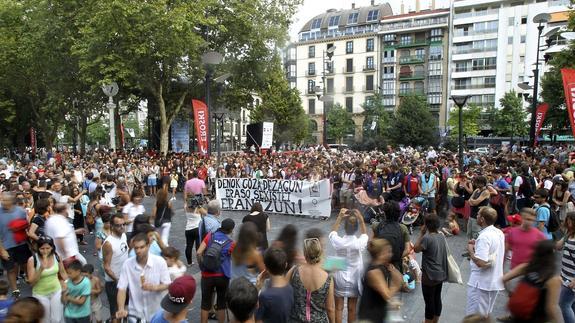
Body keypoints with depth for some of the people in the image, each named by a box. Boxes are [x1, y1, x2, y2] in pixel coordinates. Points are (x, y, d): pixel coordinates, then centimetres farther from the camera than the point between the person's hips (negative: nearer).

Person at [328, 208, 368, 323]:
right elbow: (365, 235, 2)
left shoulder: (338, 241, -23)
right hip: (354, 279, 1)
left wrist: (339, 218, -11)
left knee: (338, 308, 13)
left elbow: (332, 232, 1)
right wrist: (361, 220, -11)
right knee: (352, 308, 16)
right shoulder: (359, 243, -23)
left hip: (339, 279, 0)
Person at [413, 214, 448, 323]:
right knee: (437, 299, 19)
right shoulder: (442, 236, 1)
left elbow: (416, 249, -10)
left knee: (429, 302, 6)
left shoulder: (427, 238, -24)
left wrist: (422, 233, -9)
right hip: (441, 274, 8)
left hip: (430, 276, -8)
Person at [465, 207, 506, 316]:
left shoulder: (484, 237, -24)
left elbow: (481, 262, -29)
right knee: (485, 315, 21)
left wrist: (470, 250, -14)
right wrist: (477, 245, 10)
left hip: (481, 283, -9)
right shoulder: (499, 233, 4)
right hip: (495, 281, 9)